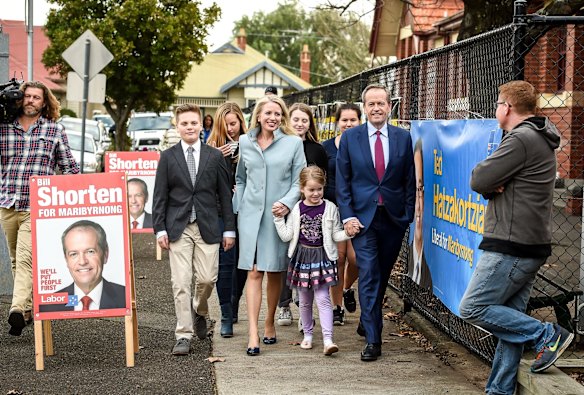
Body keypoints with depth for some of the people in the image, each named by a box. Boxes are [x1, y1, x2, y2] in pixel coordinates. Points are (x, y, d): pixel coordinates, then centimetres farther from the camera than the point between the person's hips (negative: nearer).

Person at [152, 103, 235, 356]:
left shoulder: (215, 156, 6)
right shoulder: (168, 157, 5)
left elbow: (225, 195, 7)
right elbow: (160, 197, 4)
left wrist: (229, 229, 3)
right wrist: (160, 229, -4)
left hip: (207, 228, 1)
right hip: (178, 228, -1)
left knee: (207, 278, -3)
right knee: (181, 283, -4)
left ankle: (199, 311, 30)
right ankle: (183, 336, 2)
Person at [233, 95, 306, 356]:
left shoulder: (293, 143, 2)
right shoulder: (245, 142, 8)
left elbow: (299, 181, 1)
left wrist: (287, 203, -15)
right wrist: (237, 209, 10)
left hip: (279, 215, -1)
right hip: (251, 214, 1)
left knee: (275, 272, 8)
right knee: (254, 272, -6)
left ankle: (269, 323, 25)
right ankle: (253, 333, -9)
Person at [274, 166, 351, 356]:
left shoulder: (330, 208, -2)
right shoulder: (296, 209, 1)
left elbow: (336, 234, 3)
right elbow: (286, 236, 1)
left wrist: (348, 232, -15)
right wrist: (279, 219, -9)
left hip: (322, 256, -2)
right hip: (302, 256, 2)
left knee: (323, 298, -10)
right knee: (304, 300, 11)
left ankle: (328, 340, -13)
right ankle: (308, 335, 27)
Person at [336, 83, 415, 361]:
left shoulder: (403, 137, 4)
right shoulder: (350, 138, 1)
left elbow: (409, 180, 7)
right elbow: (342, 181, 2)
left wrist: (408, 214, 1)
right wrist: (347, 216, -6)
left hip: (393, 217, 2)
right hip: (362, 217, -2)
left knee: (382, 275, 13)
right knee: (368, 276, -7)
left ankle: (367, 322, 36)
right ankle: (372, 340, -4)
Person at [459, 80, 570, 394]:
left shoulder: (521, 139, -15)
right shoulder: (539, 139, 18)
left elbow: (478, 181, -16)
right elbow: (485, 184, 18)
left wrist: (489, 183, 3)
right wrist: (494, 185, -3)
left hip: (511, 246, -10)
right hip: (531, 245, 10)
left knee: (472, 309, -7)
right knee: (509, 317, 10)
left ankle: (546, 335, -7)